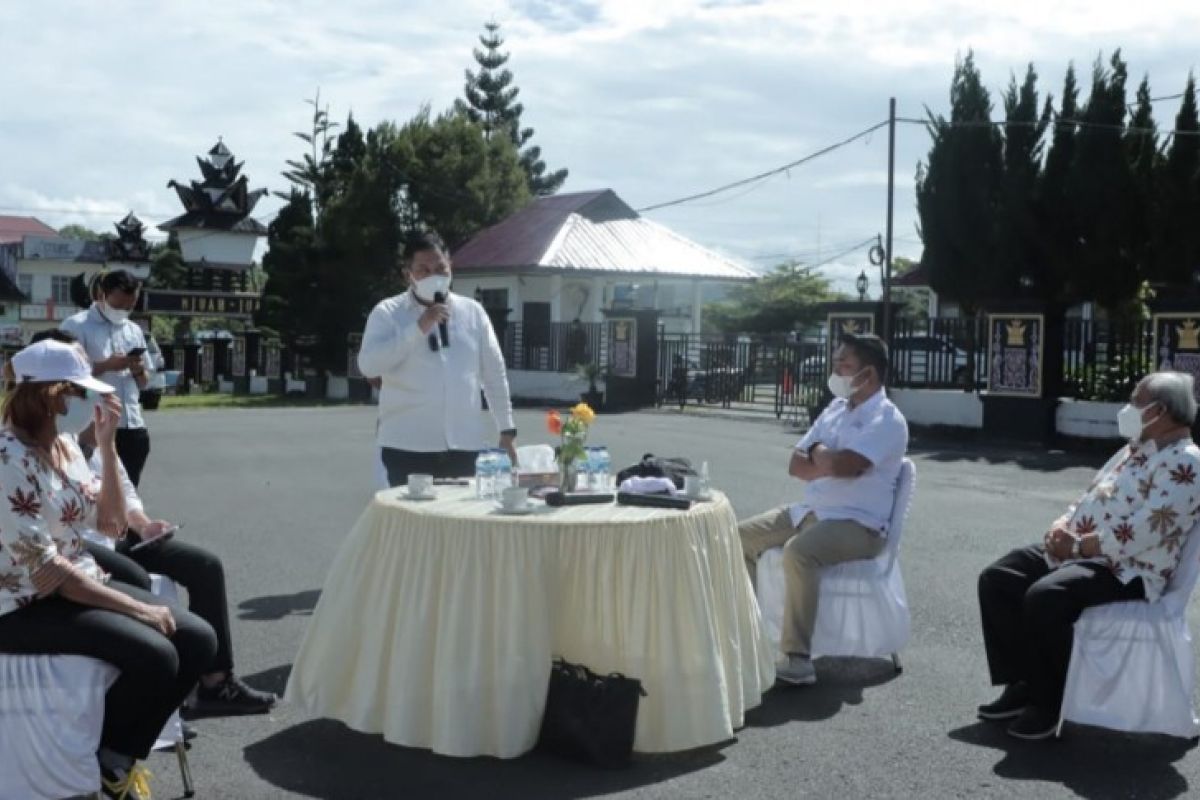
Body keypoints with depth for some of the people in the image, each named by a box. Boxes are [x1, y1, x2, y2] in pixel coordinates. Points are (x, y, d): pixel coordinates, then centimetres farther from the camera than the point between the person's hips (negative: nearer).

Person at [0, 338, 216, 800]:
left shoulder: (65, 446, 7)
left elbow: (110, 523, 7)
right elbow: (43, 567, -23)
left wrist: (107, 444, -3)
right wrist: (137, 608, -21)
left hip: (80, 584, 9)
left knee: (198, 639, -6)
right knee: (154, 655, -26)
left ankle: (121, 759, 7)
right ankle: (106, 763, 0)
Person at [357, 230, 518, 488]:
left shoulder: (473, 311, 10)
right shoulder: (387, 313, 1)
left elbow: (494, 374, 13)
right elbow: (368, 365, -14)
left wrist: (507, 431, 11)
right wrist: (418, 328, -18)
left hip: (466, 445, 3)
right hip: (408, 447, -3)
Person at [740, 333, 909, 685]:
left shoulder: (887, 420, -13)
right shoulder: (835, 409, 13)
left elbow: (840, 465, -28)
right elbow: (796, 464, 9)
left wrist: (818, 452, -5)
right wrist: (830, 464, -11)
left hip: (858, 524, -9)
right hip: (809, 511, 9)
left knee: (798, 552, -35)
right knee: (742, 536, 4)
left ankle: (797, 659, -30)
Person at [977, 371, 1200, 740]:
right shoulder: (1134, 450, 18)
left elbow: (1140, 534, -24)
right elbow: (1090, 498, 21)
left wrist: (1078, 546, -18)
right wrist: (1062, 527, -1)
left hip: (1125, 571, -10)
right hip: (1078, 551, 10)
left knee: (1044, 597, -33)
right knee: (997, 580, -3)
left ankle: (1048, 703, -15)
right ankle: (1022, 685, 3)